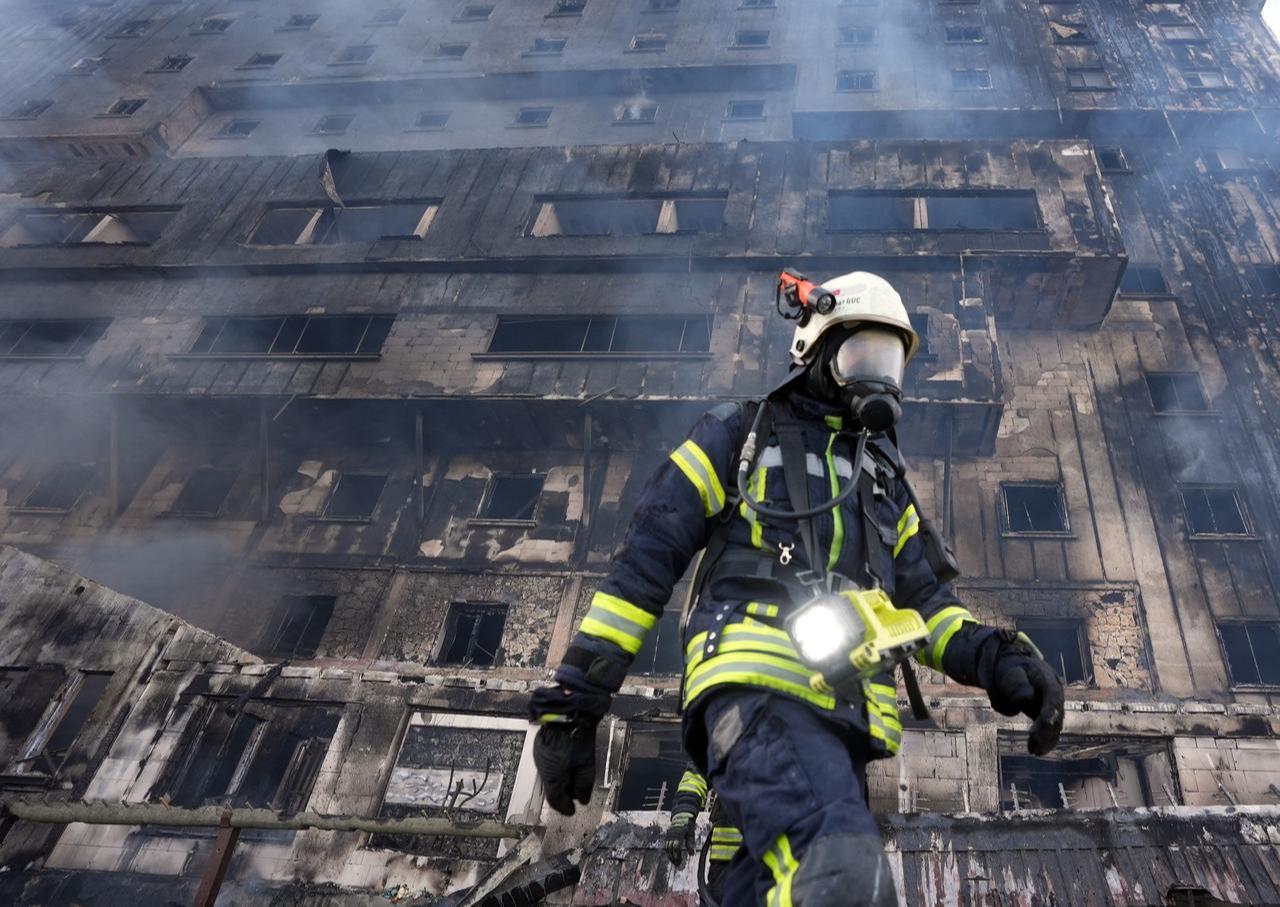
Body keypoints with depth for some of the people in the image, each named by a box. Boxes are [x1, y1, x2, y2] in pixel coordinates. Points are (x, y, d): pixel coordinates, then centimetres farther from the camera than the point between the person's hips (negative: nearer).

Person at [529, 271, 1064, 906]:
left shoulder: (887, 480, 30)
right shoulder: (741, 435, 13)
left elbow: (925, 599, 26)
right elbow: (647, 558, 6)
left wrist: (996, 658, 3)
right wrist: (575, 697, 0)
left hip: (846, 719, 6)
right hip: (757, 685, -6)